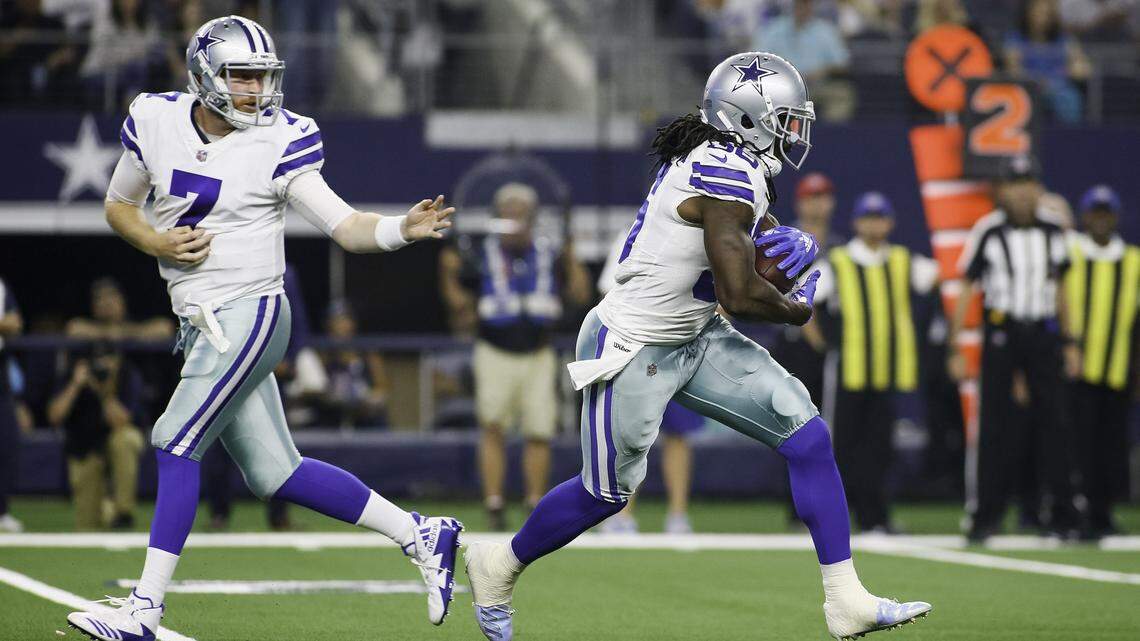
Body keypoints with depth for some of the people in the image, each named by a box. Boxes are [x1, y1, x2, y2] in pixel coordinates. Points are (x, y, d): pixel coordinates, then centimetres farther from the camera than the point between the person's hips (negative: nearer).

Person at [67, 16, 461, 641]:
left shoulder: (279, 142, -9)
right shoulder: (156, 123, 4)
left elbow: (347, 227, -8)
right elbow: (118, 205, 17)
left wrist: (406, 228, -28)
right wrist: (156, 243, -3)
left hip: (248, 313, -6)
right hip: (201, 324, 6)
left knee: (176, 443, -12)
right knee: (274, 473, 7)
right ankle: (420, 535, 18)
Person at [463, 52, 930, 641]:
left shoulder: (723, 163, 4)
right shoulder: (727, 178, -26)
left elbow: (761, 243, 15)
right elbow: (739, 294, -28)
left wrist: (798, 243, -9)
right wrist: (797, 309, -8)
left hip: (693, 339, 10)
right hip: (633, 348, -10)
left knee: (807, 435, -2)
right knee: (607, 493, 7)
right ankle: (497, 566, 34)